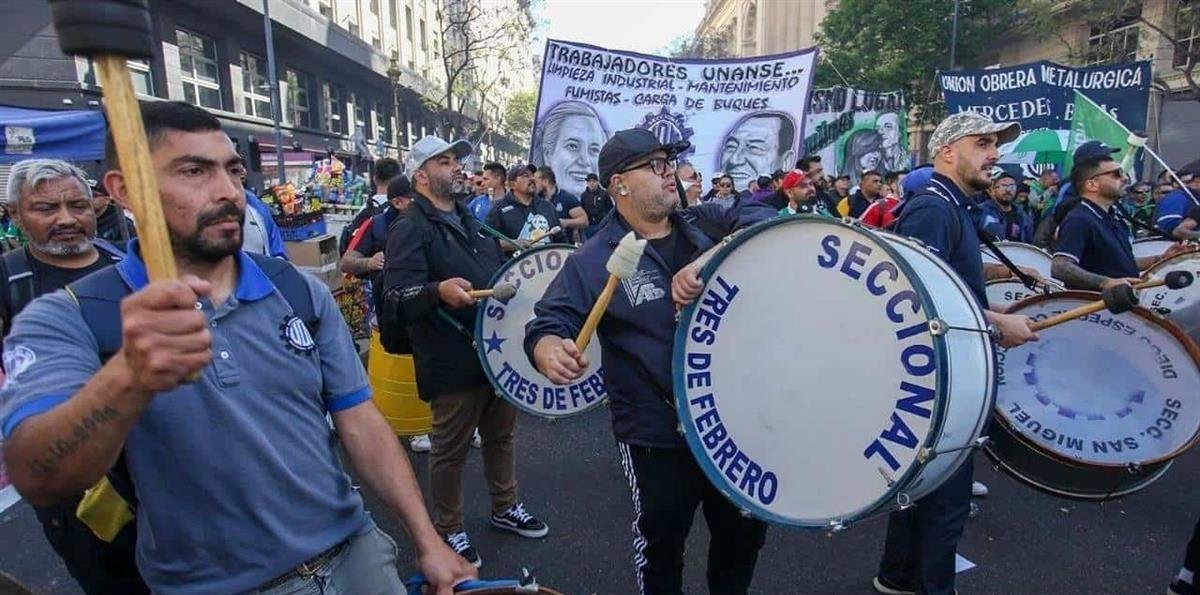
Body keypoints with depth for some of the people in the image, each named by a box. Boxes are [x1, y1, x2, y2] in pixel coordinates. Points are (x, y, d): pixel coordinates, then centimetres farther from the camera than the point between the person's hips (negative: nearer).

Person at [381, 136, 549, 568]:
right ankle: (448, 531, 27)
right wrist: (438, 291, -43)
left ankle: (505, 508, 40)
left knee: (500, 436, 21)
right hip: (454, 363, -8)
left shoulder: (471, 221, 14)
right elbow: (397, 298, -26)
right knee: (450, 450, 7)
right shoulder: (410, 229, -12)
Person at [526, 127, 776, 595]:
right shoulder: (595, 259, -11)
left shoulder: (703, 223, 2)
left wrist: (709, 260, -31)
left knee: (746, 531, 24)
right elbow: (549, 322, -16)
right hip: (656, 435, -4)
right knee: (660, 544, 17)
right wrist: (552, 351, -41)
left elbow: (760, 218, -13)